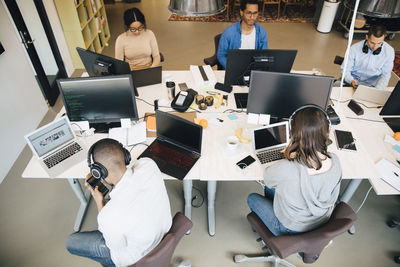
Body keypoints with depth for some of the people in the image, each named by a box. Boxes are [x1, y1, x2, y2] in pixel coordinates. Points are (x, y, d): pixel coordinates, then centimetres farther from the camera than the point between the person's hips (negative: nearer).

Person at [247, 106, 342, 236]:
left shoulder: (284, 169, -42)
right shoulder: (335, 160, -23)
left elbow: (267, 178, -16)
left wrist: (288, 159, 0)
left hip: (292, 229, -5)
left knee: (252, 198, 21)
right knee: (269, 188, 24)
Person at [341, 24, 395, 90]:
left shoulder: (389, 51, -5)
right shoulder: (354, 48, -11)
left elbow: (385, 75, 1)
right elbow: (345, 69, -3)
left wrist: (377, 89, -17)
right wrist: (351, 81, -23)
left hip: (371, 86, 2)